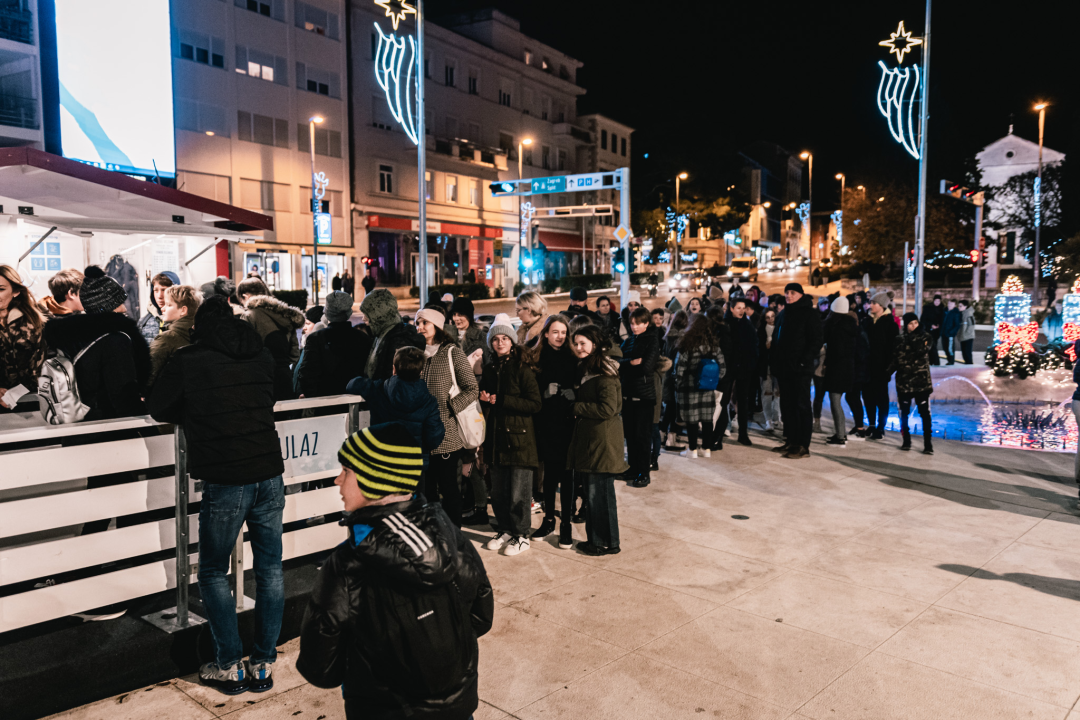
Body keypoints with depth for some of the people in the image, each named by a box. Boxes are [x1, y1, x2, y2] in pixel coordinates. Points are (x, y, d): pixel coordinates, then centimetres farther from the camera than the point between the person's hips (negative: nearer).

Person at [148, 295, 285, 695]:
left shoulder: (187, 360, -4)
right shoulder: (262, 354, 7)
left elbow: (159, 408, 8)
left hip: (224, 482, -4)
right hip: (269, 475, 4)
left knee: (213, 573, 13)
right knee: (269, 568, 12)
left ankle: (229, 667, 17)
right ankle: (264, 665, 21)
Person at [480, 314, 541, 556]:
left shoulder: (522, 369, -8)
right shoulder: (490, 369, 11)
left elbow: (535, 404, -14)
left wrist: (501, 400, -16)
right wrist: (484, 398, -1)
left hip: (519, 438, -6)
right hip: (496, 437, 6)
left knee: (519, 492, 0)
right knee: (498, 491, 11)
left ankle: (521, 536, 13)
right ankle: (504, 530, 27)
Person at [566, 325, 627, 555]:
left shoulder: (604, 372, -15)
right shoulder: (584, 369, 15)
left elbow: (607, 408, -21)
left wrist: (576, 407, -12)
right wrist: (572, 397, 5)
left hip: (603, 439, -9)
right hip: (587, 437, 9)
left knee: (599, 491, -1)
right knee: (591, 491, 14)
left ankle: (607, 543, 11)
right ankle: (594, 539, 24)